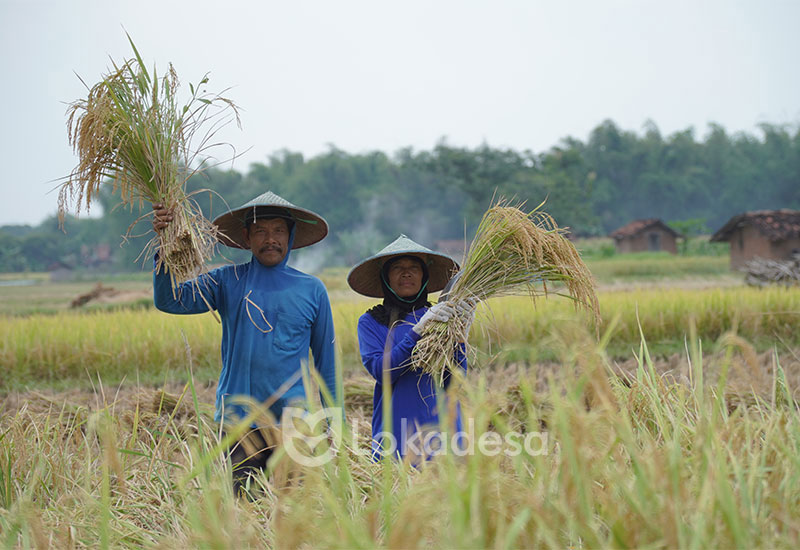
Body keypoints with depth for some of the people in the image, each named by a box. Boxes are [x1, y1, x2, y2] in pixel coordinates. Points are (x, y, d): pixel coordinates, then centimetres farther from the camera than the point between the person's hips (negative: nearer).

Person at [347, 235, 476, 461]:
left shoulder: (441, 318, 8)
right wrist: (418, 330, -20)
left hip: (443, 431, 2)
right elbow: (381, 372, -12)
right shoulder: (370, 322, 4)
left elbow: (456, 381, -1)